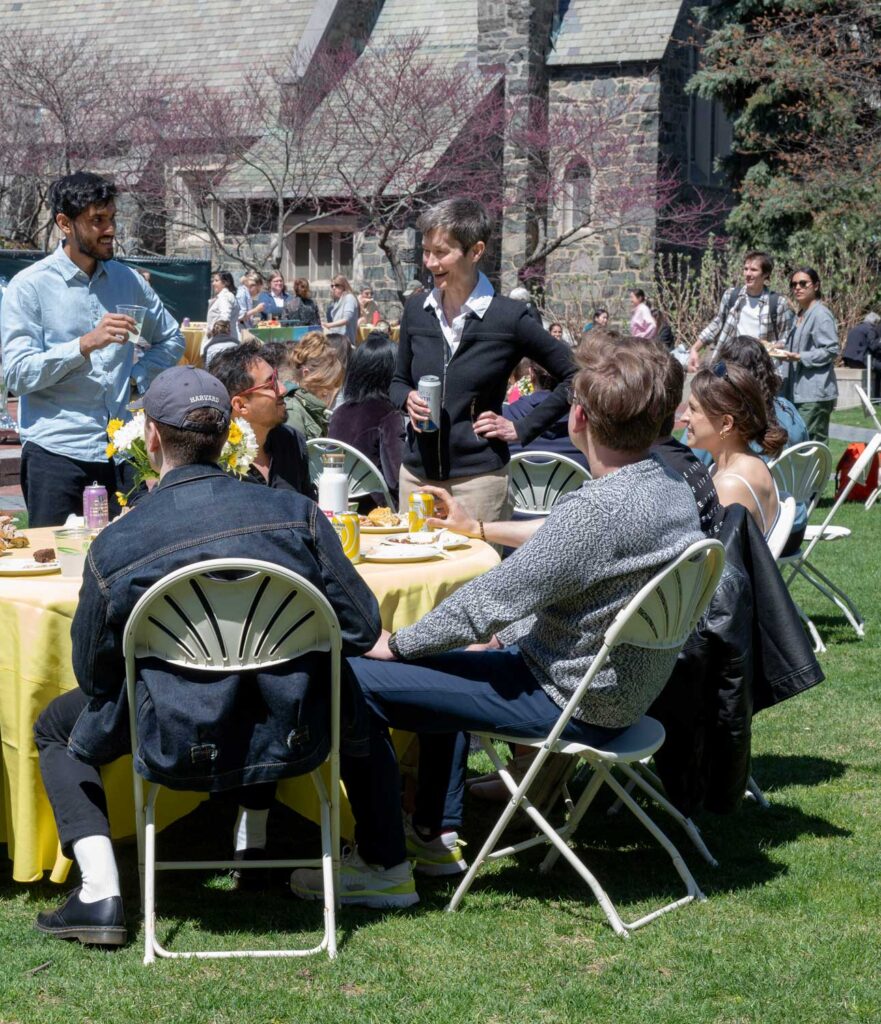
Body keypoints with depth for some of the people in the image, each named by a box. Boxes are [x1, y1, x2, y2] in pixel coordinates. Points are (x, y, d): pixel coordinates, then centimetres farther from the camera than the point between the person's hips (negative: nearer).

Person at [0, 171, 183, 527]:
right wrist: (86, 344, -22)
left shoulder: (127, 280, 10)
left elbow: (171, 340, 23)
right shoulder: (30, 286, -4)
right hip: (56, 453, -4)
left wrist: (136, 378, 5)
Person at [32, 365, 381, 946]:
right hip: (293, 739, 2)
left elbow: (95, 677, -3)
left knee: (57, 728, 28)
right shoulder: (295, 514, -10)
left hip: (179, 748, -2)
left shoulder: (114, 548, -14)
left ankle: (100, 892, 13)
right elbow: (363, 629, -4)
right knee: (357, 690, 38)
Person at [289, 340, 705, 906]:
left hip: (571, 703, -10)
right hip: (622, 684, 10)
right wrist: (481, 528, 31)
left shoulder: (600, 509, -30)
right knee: (440, 660, 33)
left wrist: (397, 643, -10)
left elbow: (491, 600, -24)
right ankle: (438, 837, 34)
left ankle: (381, 867, 2)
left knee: (356, 680, -9)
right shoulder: (672, 486, 0)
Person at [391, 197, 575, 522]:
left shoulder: (508, 318, -8)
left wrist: (522, 429, -5)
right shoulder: (417, 310, 4)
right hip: (416, 474, 4)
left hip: (478, 478, -4)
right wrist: (408, 399, -5)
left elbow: (573, 377, -2)